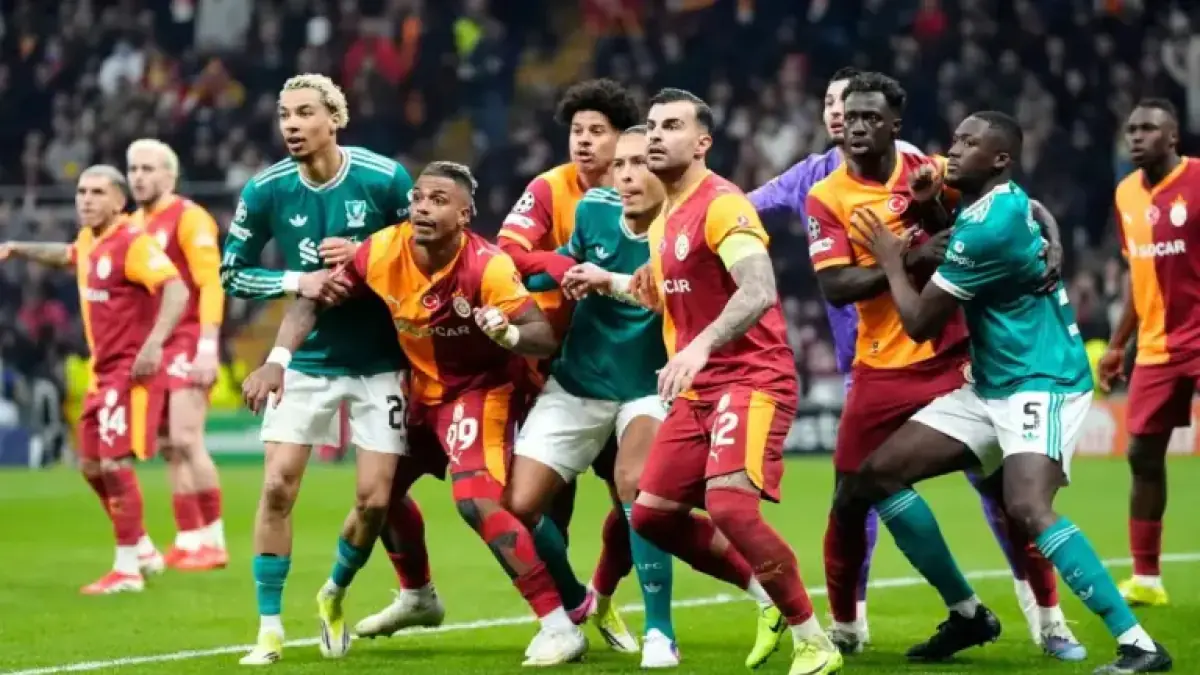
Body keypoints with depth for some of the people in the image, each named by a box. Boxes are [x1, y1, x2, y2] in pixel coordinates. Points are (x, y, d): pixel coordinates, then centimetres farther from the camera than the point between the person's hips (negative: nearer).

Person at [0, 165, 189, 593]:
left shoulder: (132, 243, -17)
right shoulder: (89, 239, 11)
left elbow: (176, 289, -28)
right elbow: (69, 256, 36)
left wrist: (154, 343, -38)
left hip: (131, 370, -9)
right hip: (102, 371, 9)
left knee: (115, 464, -12)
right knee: (91, 465, 13)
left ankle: (127, 569, -4)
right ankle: (144, 550, 26)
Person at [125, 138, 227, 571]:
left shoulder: (189, 218, -8)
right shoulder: (133, 224, 15)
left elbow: (210, 284, -14)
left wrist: (207, 347, -21)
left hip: (187, 345, -8)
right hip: (153, 348, 8)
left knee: (186, 441, -13)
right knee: (169, 447, 6)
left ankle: (213, 541, -7)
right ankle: (187, 542, 11)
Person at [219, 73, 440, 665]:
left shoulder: (385, 178, -13)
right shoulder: (265, 190, -8)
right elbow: (231, 273, 1)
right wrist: (295, 282, -15)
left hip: (377, 362, -1)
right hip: (306, 358, 1)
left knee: (375, 498, -2)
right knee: (278, 487, -9)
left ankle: (335, 594, 26)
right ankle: (269, 627, 1)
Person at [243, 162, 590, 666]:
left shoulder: (487, 267, -30)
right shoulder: (383, 251, -17)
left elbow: (546, 339, -30)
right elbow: (312, 300, -6)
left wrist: (508, 332, -52)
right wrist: (277, 360, -19)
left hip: (484, 387, -7)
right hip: (425, 389, 7)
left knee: (476, 500, -26)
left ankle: (559, 625, -21)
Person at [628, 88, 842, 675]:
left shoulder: (721, 204, -15)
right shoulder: (666, 218, 15)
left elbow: (759, 292, -32)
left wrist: (699, 346, -44)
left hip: (751, 379, -10)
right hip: (697, 389, 10)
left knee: (729, 504, -27)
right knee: (652, 514, 7)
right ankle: (770, 599, 24)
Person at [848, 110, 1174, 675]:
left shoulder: (990, 225, -20)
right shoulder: (1001, 206, 9)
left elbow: (920, 324, -13)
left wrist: (892, 261, 3)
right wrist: (927, 207, 11)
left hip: (1043, 383, -10)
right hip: (990, 388, 10)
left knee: (1028, 508, -32)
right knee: (878, 474, 5)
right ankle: (967, 612, 14)